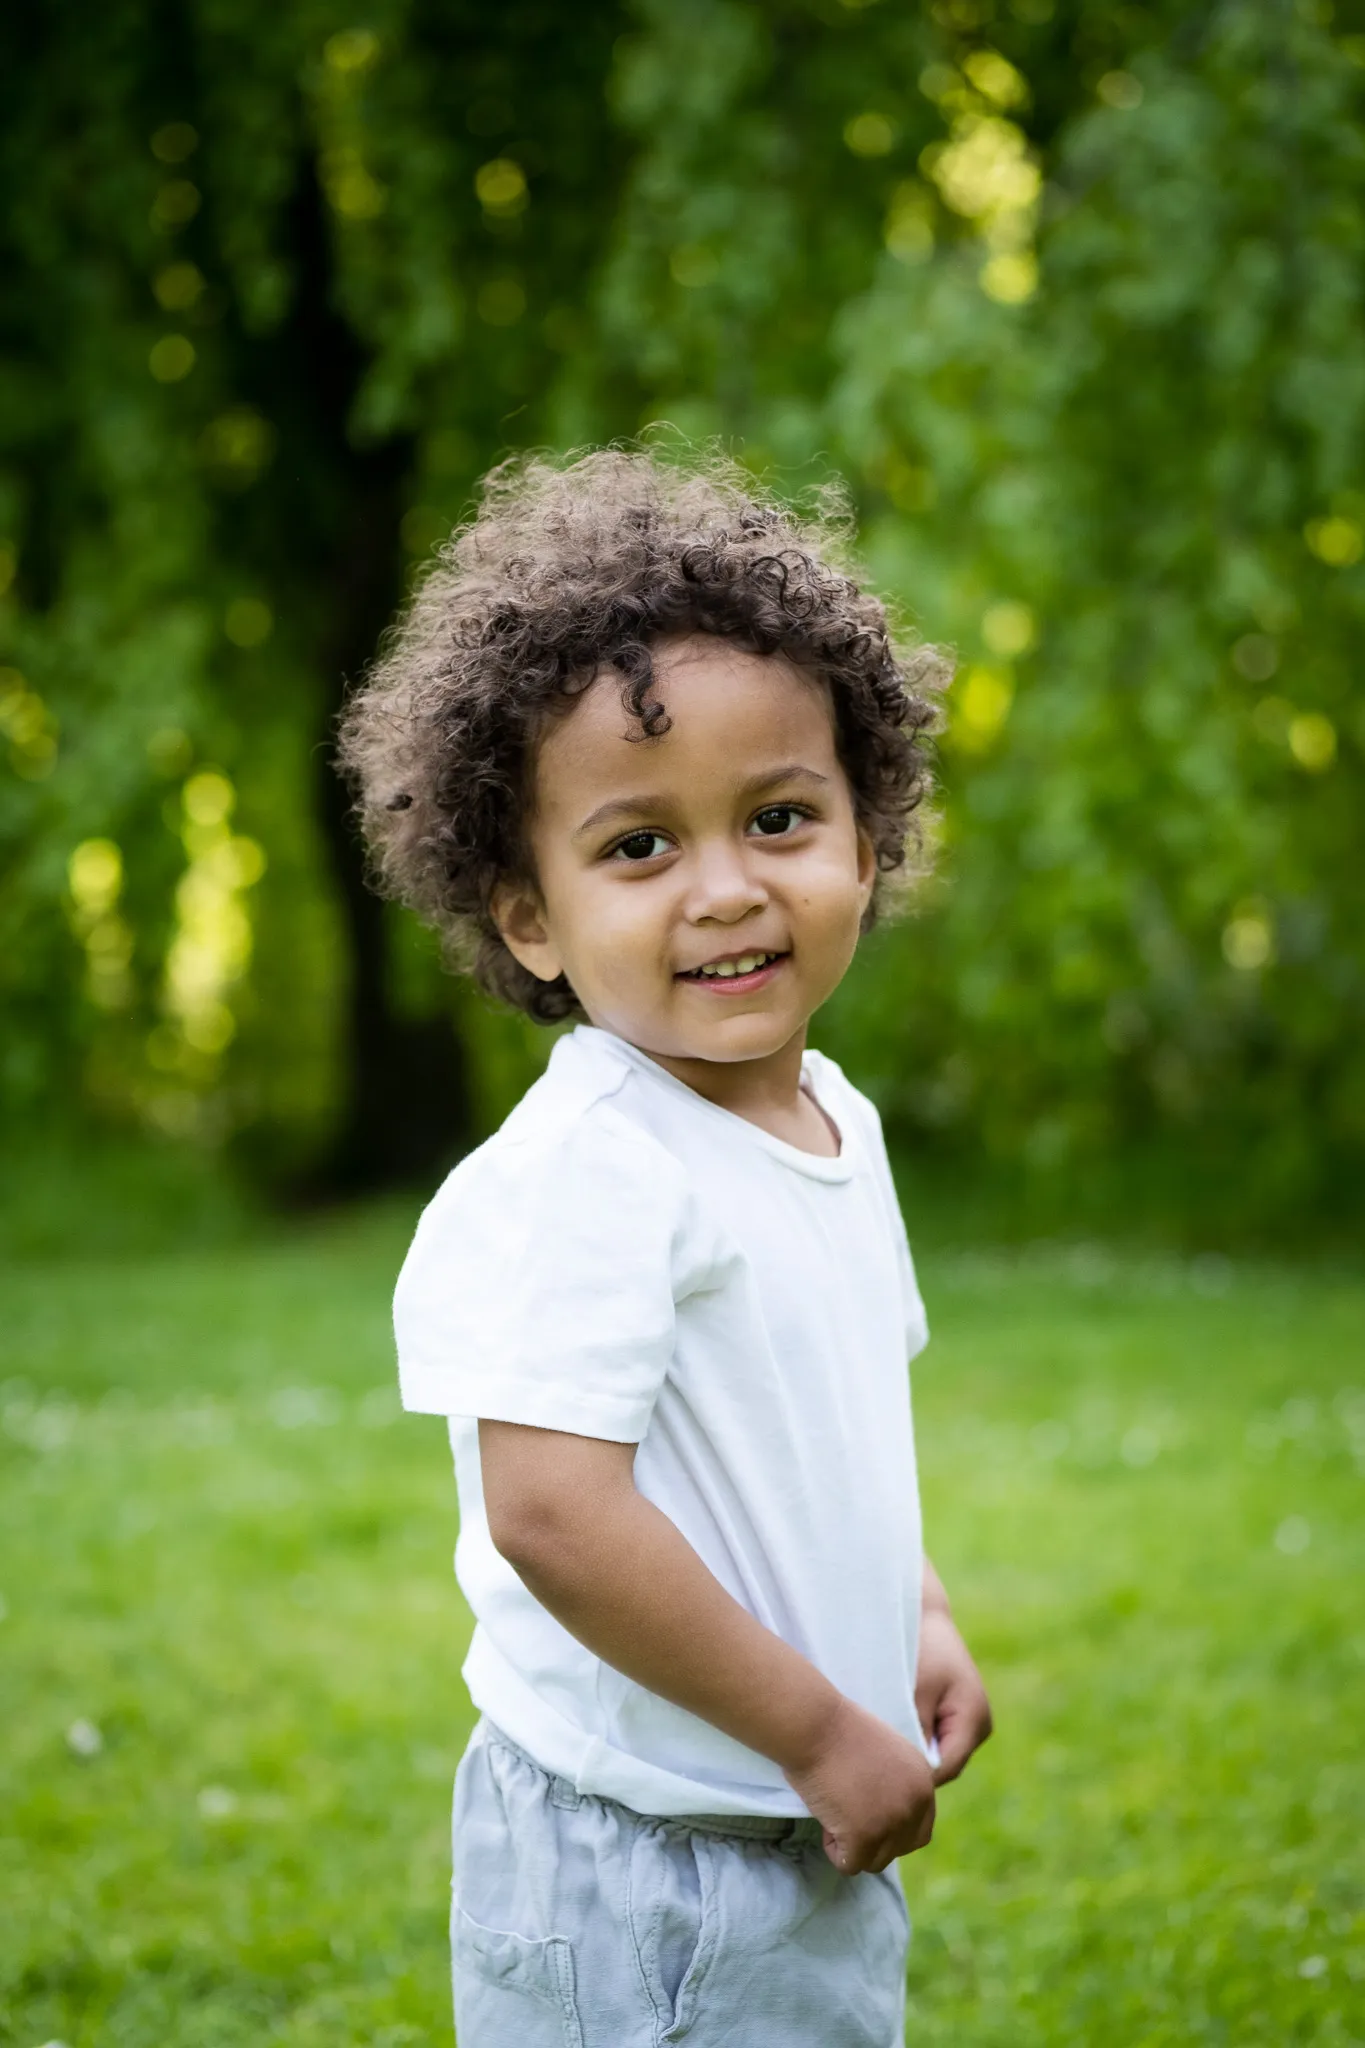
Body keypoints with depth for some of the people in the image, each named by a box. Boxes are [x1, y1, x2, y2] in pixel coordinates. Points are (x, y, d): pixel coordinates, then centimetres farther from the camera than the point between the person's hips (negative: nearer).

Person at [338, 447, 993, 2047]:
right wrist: (822, 1732, -20)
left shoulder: (837, 1124, 7)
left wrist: (918, 1621, 9)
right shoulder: (586, 1168, -22)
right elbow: (553, 1509, -27)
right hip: (632, 1873, -8)